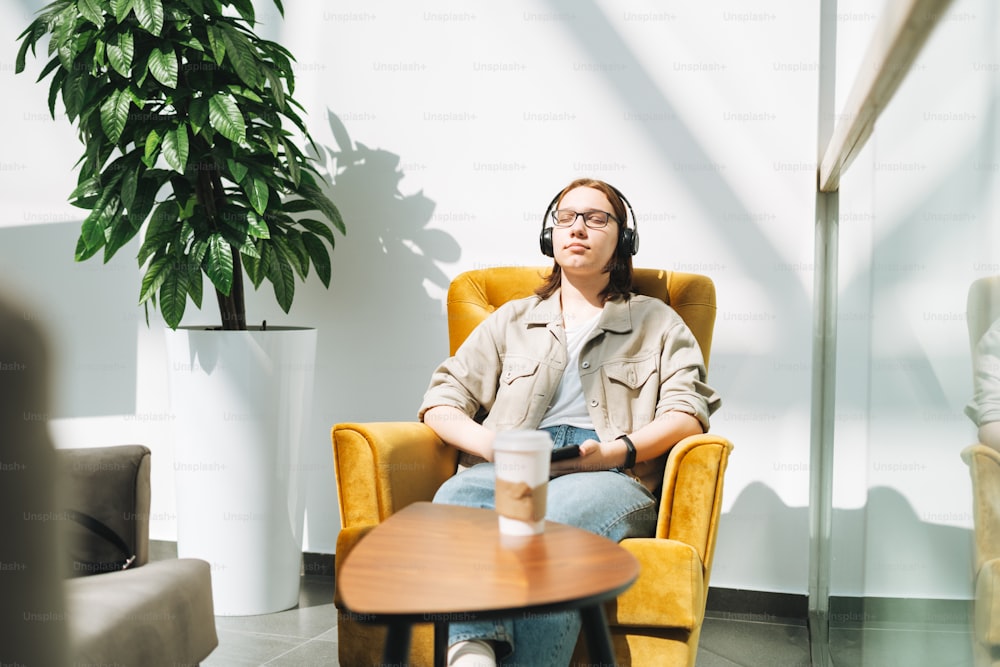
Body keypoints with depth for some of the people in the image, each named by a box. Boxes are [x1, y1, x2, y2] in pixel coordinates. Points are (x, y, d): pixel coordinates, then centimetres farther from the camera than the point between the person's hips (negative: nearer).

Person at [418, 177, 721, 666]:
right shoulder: (512, 320, 30)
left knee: (560, 511, -40)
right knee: (457, 497, -36)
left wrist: (614, 452, -10)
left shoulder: (656, 323, 26)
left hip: (612, 475, -2)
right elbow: (440, 403, 19)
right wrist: (491, 445, -3)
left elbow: (687, 414, 8)